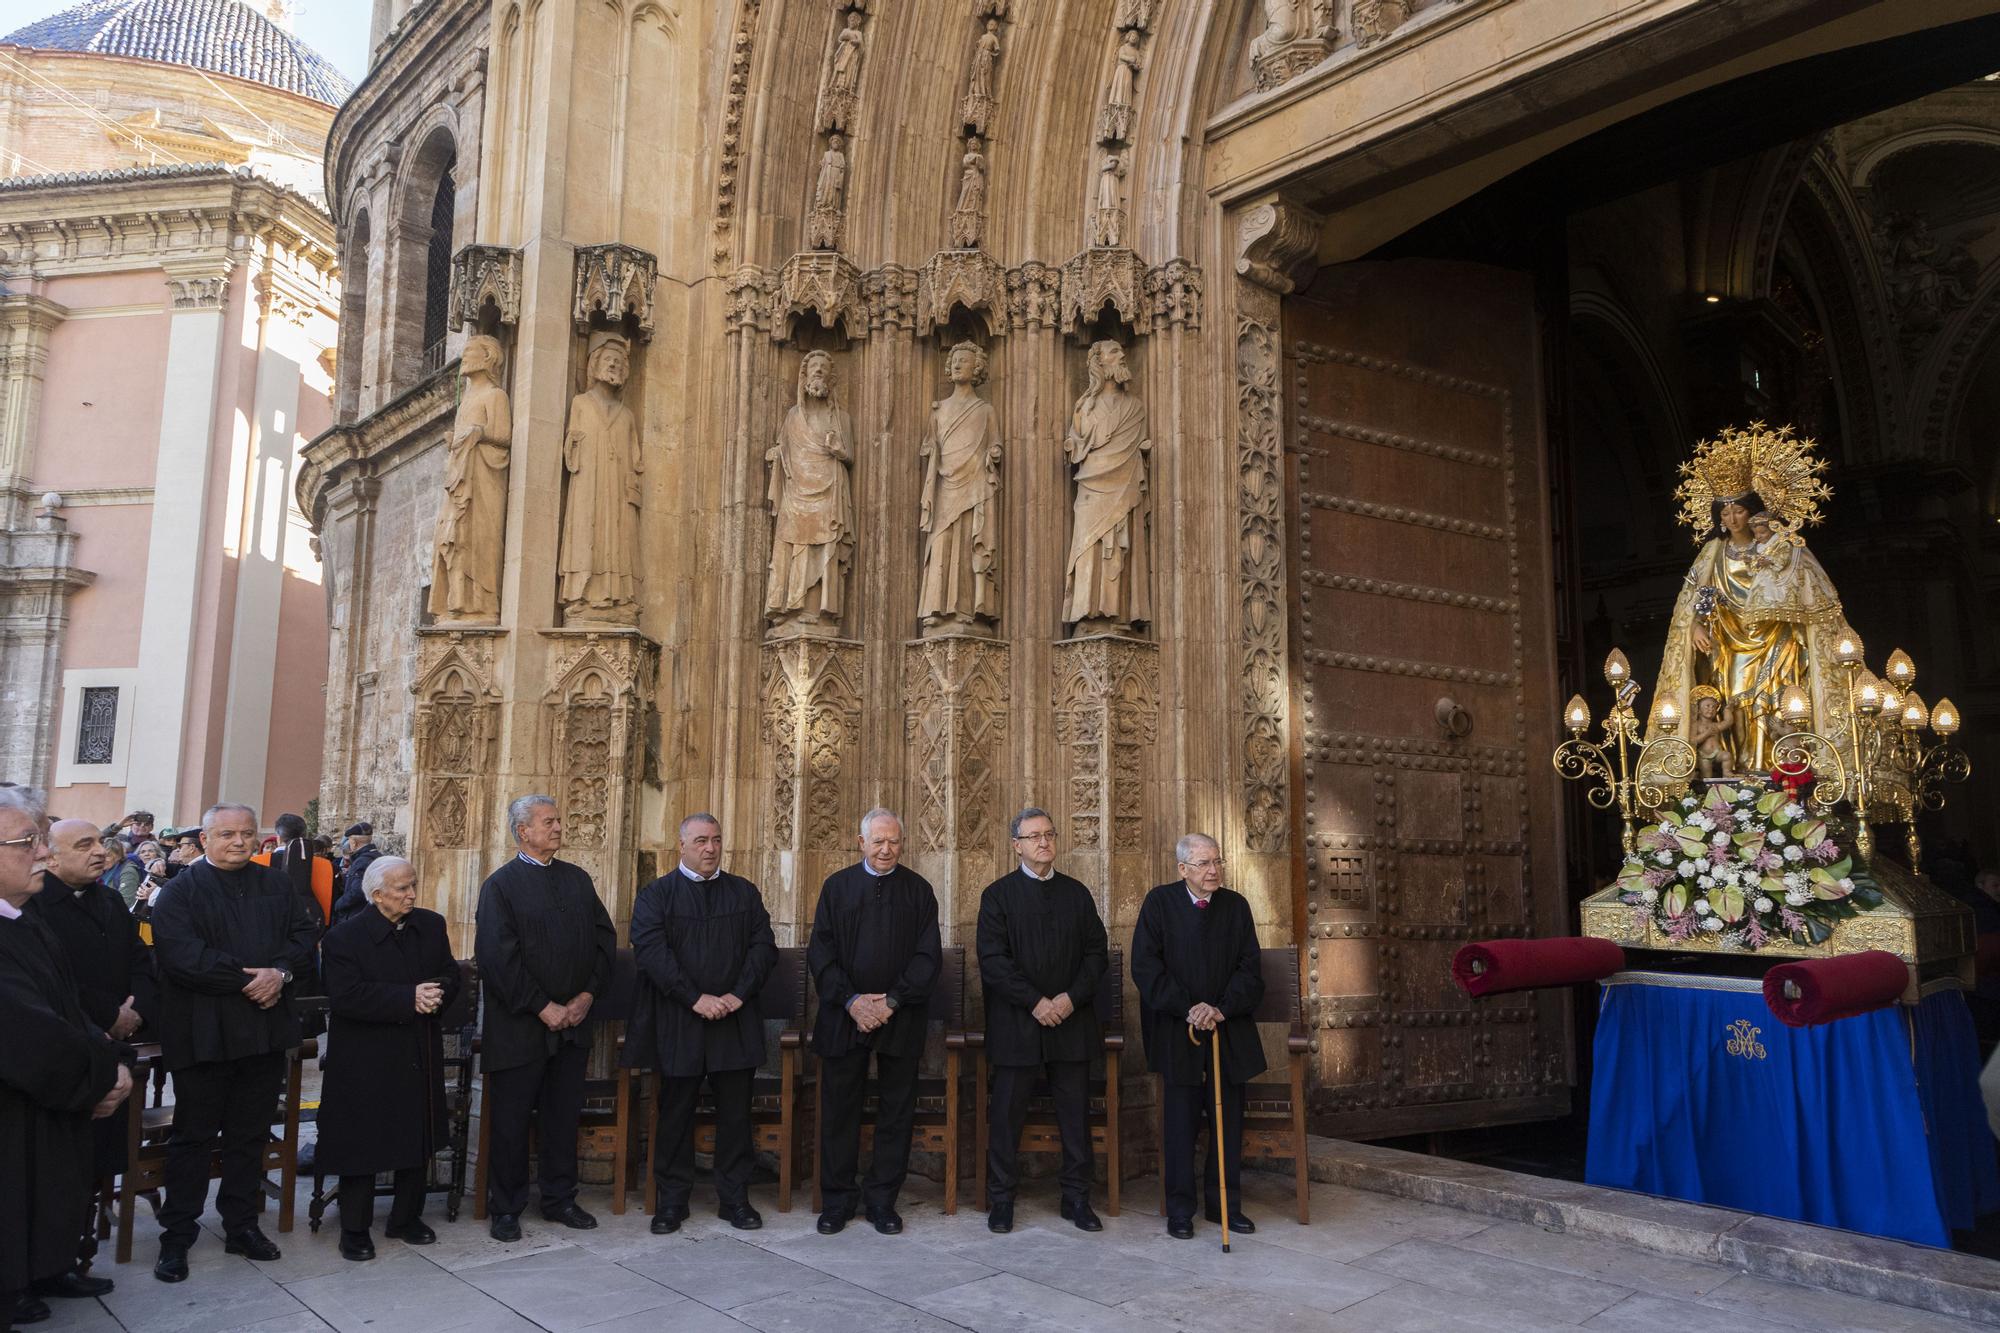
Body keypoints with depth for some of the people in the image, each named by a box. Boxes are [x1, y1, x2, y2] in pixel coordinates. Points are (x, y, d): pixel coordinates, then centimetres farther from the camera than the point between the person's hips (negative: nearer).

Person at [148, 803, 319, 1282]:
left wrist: (281, 972, -14)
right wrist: (246, 979, -18)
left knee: (250, 1134, 13)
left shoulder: (275, 885, 9)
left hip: (266, 1027, 4)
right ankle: (176, 1234, 17)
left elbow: (305, 932, 5)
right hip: (203, 1033, -4)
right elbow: (181, 955, -18)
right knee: (194, 1135, 5)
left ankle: (241, 1224, 25)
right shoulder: (181, 891, -6)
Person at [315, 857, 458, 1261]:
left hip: (420, 1057, 5)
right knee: (361, 1144, 3)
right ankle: (355, 1229, 18)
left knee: (418, 1140, 13)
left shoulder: (432, 926, 5)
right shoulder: (344, 937, -11)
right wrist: (409, 999, -26)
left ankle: (406, 1218, 29)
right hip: (366, 1061, -5)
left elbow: (451, 978, 6)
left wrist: (436, 994, -18)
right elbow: (346, 997, -22)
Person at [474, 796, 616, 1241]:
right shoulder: (501, 885, -7)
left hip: (572, 1020, 5)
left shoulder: (577, 879, 9)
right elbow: (498, 955, -13)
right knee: (511, 1118, 5)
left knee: (564, 1115, 12)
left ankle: (560, 1199, 25)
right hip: (519, 1026, -5)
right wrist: (543, 1007, -15)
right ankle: (505, 1209, 19)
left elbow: (605, 937, 9)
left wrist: (587, 994, -3)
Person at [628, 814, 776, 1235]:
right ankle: (672, 1200, 20)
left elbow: (763, 946, 3)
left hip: (735, 1021, 2)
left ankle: (734, 1199, 18)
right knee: (676, 1113, 7)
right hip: (677, 1022, -2)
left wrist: (739, 994, -11)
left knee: (735, 1112, 6)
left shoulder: (744, 892, 10)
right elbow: (651, 951, -11)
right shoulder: (656, 894, 1)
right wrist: (695, 998, -17)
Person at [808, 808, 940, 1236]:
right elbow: (820, 952, 1)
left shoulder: (918, 890, 3)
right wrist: (851, 1001, -11)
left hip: (900, 1020, 0)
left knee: (896, 1112, 6)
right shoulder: (837, 886, 4)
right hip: (844, 1016, 0)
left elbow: (928, 955, -1)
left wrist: (892, 1001, -12)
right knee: (839, 1110, 6)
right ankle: (836, 1201, 18)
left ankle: (883, 1201, 18)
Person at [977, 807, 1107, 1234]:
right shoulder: (998, 895, 0)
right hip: (1016, 1024, -3)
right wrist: (1035, 1002, -14)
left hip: (1072, 1022, 3)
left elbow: (1096, 953, 7)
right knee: (1007, 1115, 4)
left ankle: (1077, 1198, 19)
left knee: (1076, 1115, 7)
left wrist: (1072, 998, -9)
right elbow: (993, 959, -8)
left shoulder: (1077, 894, 10)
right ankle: (1001, 1200, 17)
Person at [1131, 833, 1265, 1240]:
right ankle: (1180, 1210, 14)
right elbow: (1145, 967, -9)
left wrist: (1221, 1008, -13)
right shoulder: (1159, 902, -5)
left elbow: (1250, 967, 1)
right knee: (1181, 1122, 2)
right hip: (1177, 1031, -3)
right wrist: (1188, 1008, -15)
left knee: (1228, 1120, 9)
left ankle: (1225, 1204, 22)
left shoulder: (1236, 905, 3)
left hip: (1229, 1029, 3)